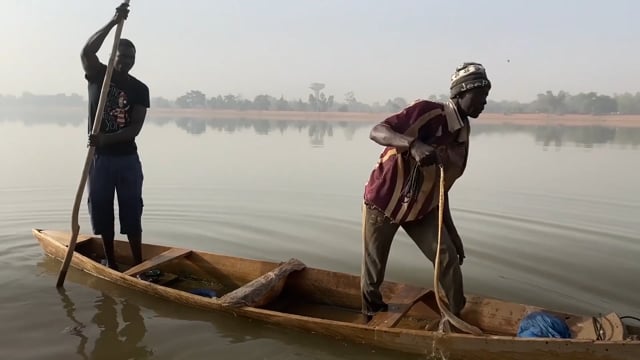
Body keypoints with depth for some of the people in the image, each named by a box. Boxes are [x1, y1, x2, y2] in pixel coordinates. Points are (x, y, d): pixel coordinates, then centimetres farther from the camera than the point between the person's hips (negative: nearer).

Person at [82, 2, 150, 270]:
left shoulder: (140, 89, 0)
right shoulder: (98, 75, 2)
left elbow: (135, 128, -9)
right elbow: (87, 51, -21)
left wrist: (106, 138, -25)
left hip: (128, 158, 0)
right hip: (100, 157, 1)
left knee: (132, 212, 2)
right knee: (101, 210, 7)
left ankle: (138, 264, 10)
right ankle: (110, 262, 20)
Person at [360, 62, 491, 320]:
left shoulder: (462, 136, 3)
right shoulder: (427, 112, -19)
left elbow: (441, 188, 10)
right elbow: (376, 132, -28)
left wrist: (452, 233, 10)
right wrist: (413, 144, -46)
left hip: (421, 209, 6)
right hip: (383, 202, -6)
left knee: (449, 259, -5)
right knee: (374, 271, 6)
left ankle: (457, 318, 13)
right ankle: (372, 318, 32)